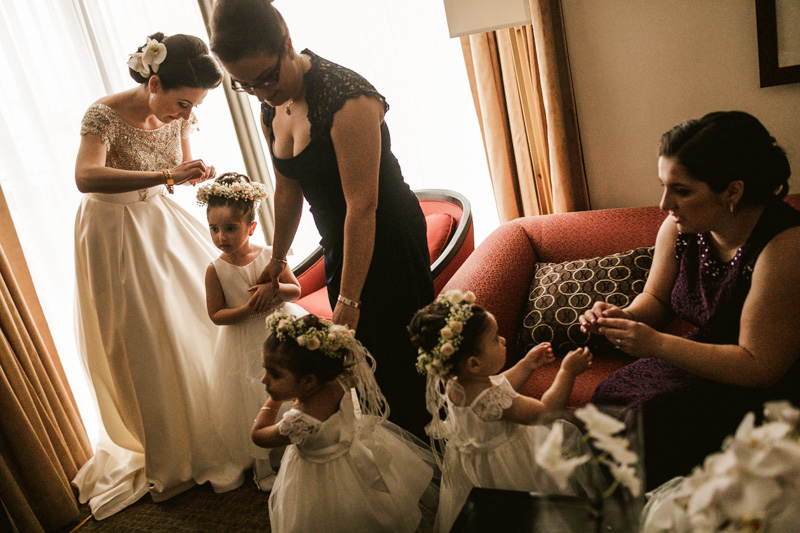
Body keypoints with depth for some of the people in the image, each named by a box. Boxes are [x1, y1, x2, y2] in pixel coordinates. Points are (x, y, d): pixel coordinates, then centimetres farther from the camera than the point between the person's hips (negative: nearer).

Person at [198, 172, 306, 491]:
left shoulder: (269, 256, -8)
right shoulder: (216, 270, -10)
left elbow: (296, 290, -4)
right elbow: (216, 315, -9)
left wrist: (274, 287, -23)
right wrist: (247, 310, -23)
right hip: (245, 345, -1)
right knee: (255, 403, 7)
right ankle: (263, 467, 27)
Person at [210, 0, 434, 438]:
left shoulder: (347, 99, -26)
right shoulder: (271, 108, 1)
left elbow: (362, 207, -27)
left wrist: (349, 300, -25)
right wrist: (278, 259, 21)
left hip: (388, 238, -8)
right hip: (340, 244, 8)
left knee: (398, 355, 4)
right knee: (362, 354, 16)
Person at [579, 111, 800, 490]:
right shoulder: (680, 227, -9)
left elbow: (760, 366, -25)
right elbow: (656, 299, 6)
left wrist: (656, 344, -29)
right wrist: (623, 317, -17)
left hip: (766, 387, -6)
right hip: (704, 358, 6)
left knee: (647, 425, -23)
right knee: (610, 396, -11)